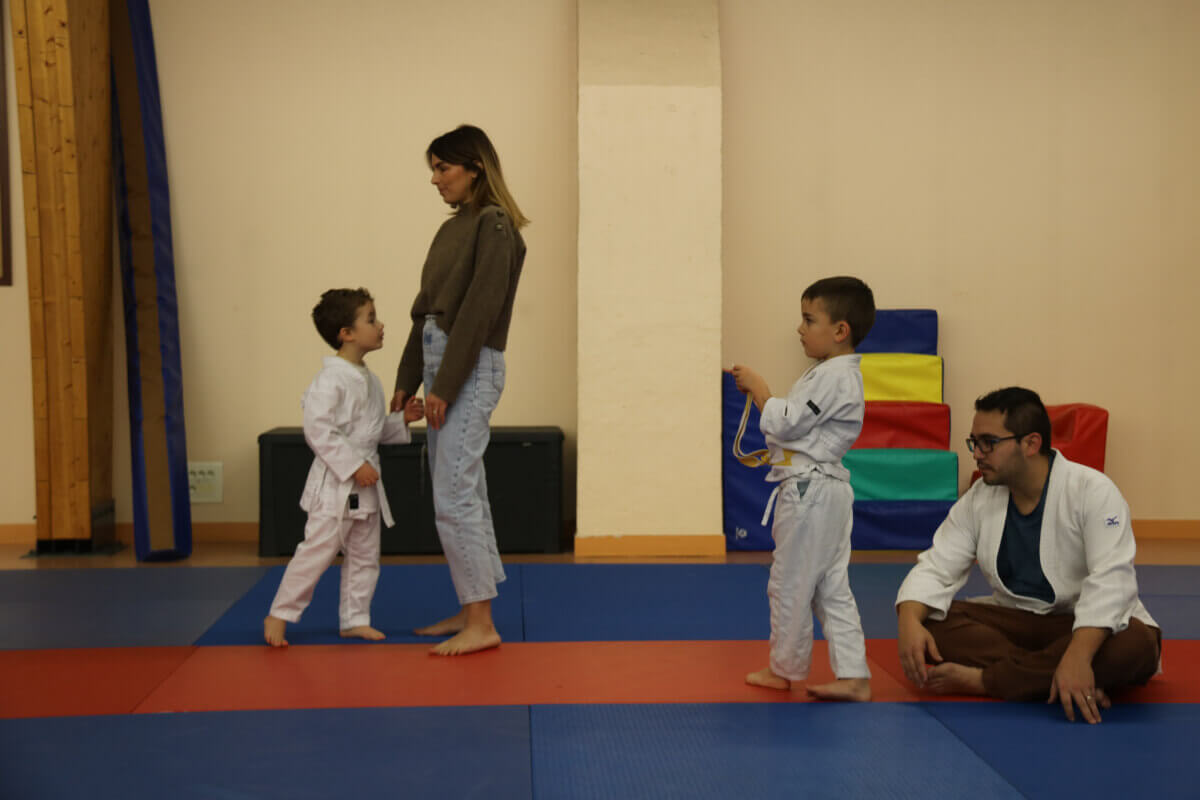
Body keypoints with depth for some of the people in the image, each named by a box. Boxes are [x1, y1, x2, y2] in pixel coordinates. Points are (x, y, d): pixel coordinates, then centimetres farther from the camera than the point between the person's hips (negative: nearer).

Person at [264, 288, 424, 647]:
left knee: (365, 555, 13)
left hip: (365, 486, 9)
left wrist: (403, 419, 4)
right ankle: (278, 615, 11)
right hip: (334, 483, -9)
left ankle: (355, 619, 25)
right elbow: (318, 429, -23)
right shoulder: (331, 379, -18)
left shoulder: (369, 380, 10)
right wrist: (353, 465, -23)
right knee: (317, 551, -4)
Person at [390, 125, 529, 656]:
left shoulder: (494, 226, -11)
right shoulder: (453, 228, 15)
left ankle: (481, 625, -3)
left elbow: (479, 310, -17)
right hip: (441, 361, 9)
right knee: (464, 493, 13)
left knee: (454, 496, -10)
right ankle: (469, 610, 23)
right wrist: (407, 379, 14)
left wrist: (445, 386, -19)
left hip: (472, 368, -9)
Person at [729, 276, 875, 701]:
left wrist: (758, 388, -7)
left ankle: (784, 668, 20)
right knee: (831, 587, 11)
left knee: (790, 582, 4)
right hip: (826, 490, 10)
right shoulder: (840, 373, 15)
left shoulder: (833, 376, -18)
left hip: (810, 491, -10)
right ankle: (852, 676, 12)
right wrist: (774, 451, 13)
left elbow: (788, 423, -19)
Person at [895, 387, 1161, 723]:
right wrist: (909, 622, -27)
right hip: (1014, 622, 4)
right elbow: (935, 568, -4)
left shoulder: (1092, 491, -18)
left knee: (1134, 645, -38)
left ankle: (982, 679, -31)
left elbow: (1110, 581, -30)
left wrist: (1077, 657, -45)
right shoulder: (978, 500, -1)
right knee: (928, 622, -19)